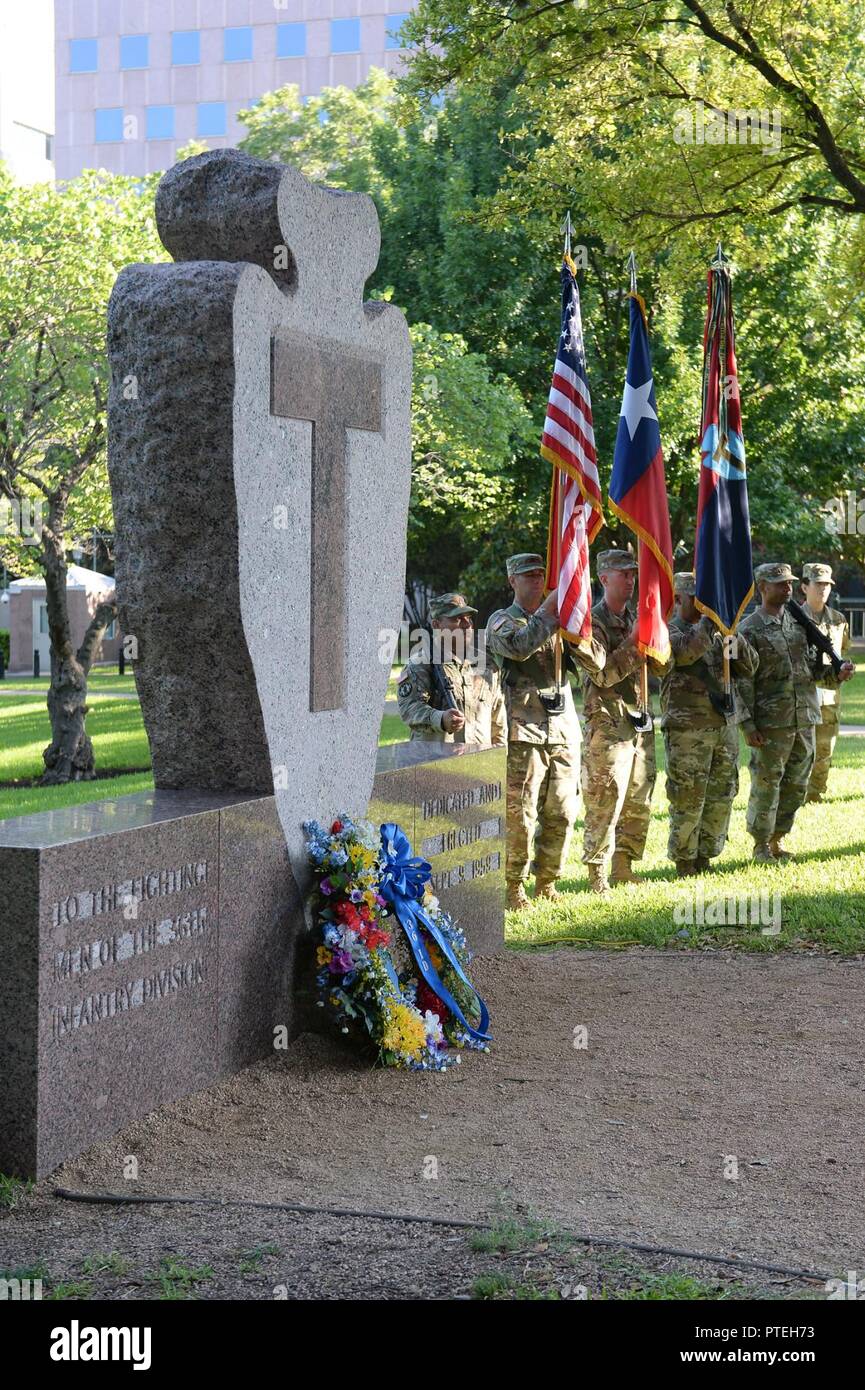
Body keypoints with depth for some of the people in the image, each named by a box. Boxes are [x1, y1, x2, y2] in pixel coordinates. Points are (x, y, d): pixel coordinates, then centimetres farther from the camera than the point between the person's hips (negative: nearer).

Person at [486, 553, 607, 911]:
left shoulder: (558, 621, 17)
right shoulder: (502, 620, 4)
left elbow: (596, 659, 4)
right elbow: (517, 647, -21)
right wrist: (548, 614, -19)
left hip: (564, 730, 5)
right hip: (524, 732, -5)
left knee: (561, 814, 7)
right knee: (520, 814, -7)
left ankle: (547, 883, 19)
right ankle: (514, 887, 3)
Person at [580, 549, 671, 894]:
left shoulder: (637, 620, 15)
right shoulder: (593, 621, -7)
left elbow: (661, 668, 12)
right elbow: (603, 673, -18)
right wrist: (634, 642, -21)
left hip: (640, 724, 8)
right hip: (608, 726, -8)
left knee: (638, 805, 12)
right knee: (605, 806, -7)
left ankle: (623, 868, 23)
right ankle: (597, 877, -1)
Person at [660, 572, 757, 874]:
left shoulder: (717, 631, 15)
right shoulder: (668, 630, -4)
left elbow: (748, 668, 10)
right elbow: (685, 651, -26)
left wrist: (733, 634, -5)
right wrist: (710, 619, -23)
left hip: (725, 724, 7)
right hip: (687, 728, -6)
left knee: (721, 797, 10)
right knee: (688, 799, -3)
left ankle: (705, 858, 21)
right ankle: (684, 863, 8)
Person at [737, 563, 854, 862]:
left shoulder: (798, 623, 13)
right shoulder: (749, 630, -7)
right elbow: (742, 682, -10)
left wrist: (837, 674, -1)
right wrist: (747, 725, -15)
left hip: (805, 720, 6)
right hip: (771, 724, -6)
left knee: (796, 786, 11)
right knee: (766, 785, 1)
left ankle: (777, 840, 24)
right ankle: (761, 845, 14)